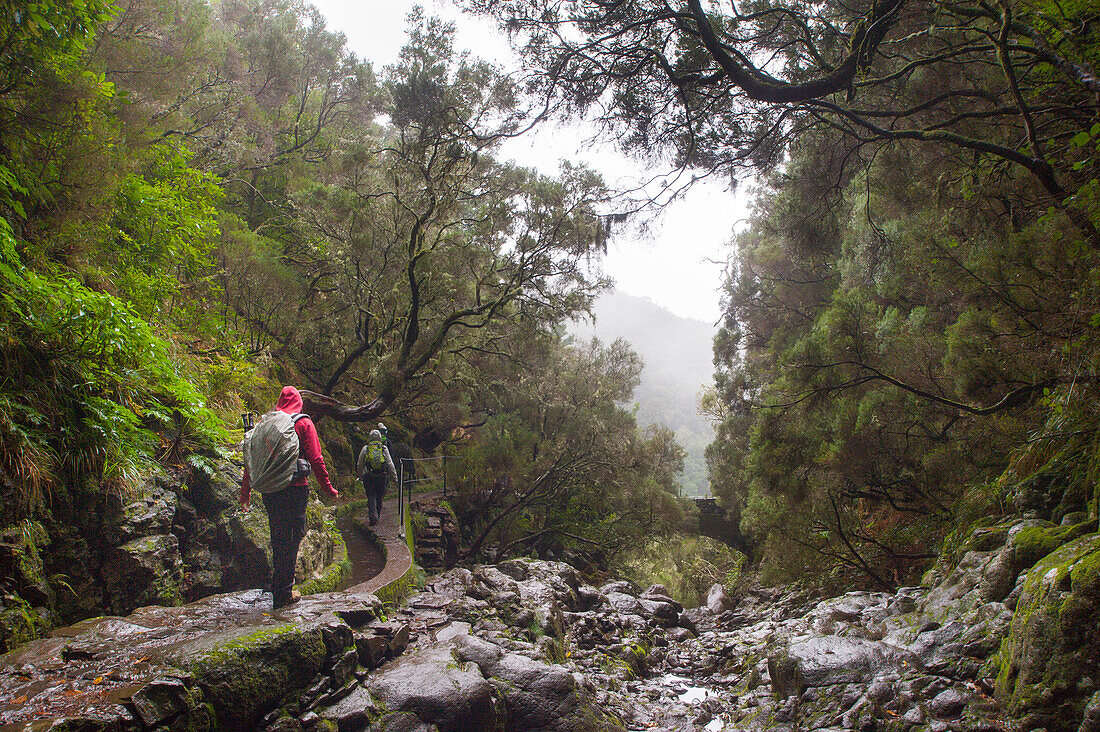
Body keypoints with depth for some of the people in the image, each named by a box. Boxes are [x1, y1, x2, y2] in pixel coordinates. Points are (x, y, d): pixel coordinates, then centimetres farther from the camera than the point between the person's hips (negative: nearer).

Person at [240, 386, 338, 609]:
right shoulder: (303, 423, -3)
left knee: (278, 538, 14)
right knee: (292, 537, 2)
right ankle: (283, 592, 2)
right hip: (295, 489, -4)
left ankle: (280, 590, 22)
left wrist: (245, 492, 17)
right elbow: (315, 459, -7)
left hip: (269, 489, 4)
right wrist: (328, 488, 0)